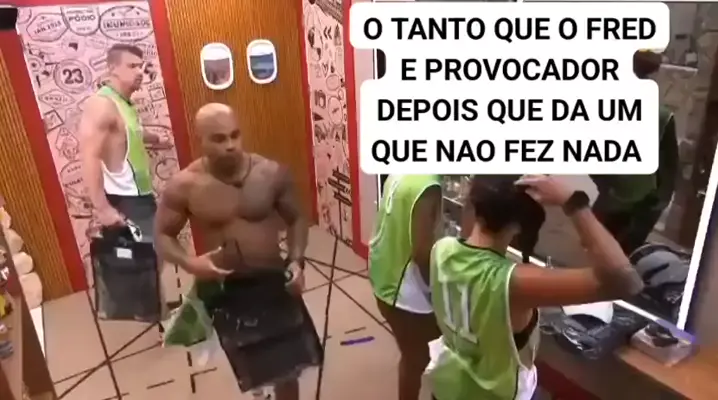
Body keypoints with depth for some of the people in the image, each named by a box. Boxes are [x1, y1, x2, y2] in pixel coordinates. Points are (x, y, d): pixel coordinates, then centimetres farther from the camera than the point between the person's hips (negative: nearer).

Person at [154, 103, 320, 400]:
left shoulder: (272, 173, -11)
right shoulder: (184, 185, -14)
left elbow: (296, 220, 2)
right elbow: (162, 235, -2)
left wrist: (296, 261, -13)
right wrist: (190, 263, -21)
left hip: (273, 281, 1)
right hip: (224, 290, -1)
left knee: (287, 365, 17)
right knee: (252, 369, 18)